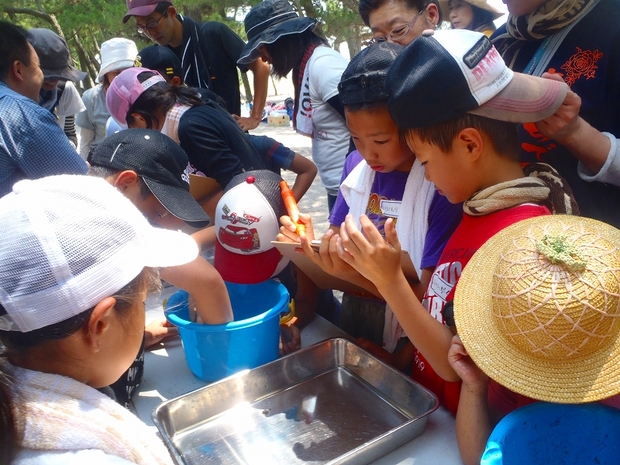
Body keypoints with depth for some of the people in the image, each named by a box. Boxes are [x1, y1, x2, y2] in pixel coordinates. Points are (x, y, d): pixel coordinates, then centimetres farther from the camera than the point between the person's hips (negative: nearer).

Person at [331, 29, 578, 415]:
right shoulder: (482, 209, 1)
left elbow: (456, 366, -20)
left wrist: (390, 280, -25)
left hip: (459, 427, -6)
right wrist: (383, 265, -5)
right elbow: (441, 306, 2)